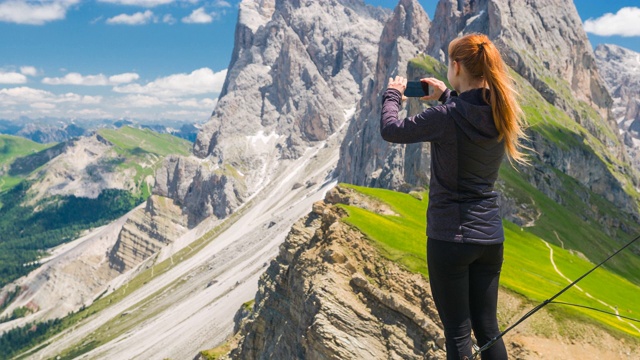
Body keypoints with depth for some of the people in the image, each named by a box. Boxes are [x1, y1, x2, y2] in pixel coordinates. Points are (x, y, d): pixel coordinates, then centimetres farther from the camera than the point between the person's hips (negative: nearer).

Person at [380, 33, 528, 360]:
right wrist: (446, 97, 21)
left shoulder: (447, 116, -19)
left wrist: (393, 94, 10)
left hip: (450, 235, -6)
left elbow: (390, 130, -7)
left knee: (458, 333, 5)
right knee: (487, 329, 16)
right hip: (491, 236, 6)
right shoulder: (501, 114, 1)